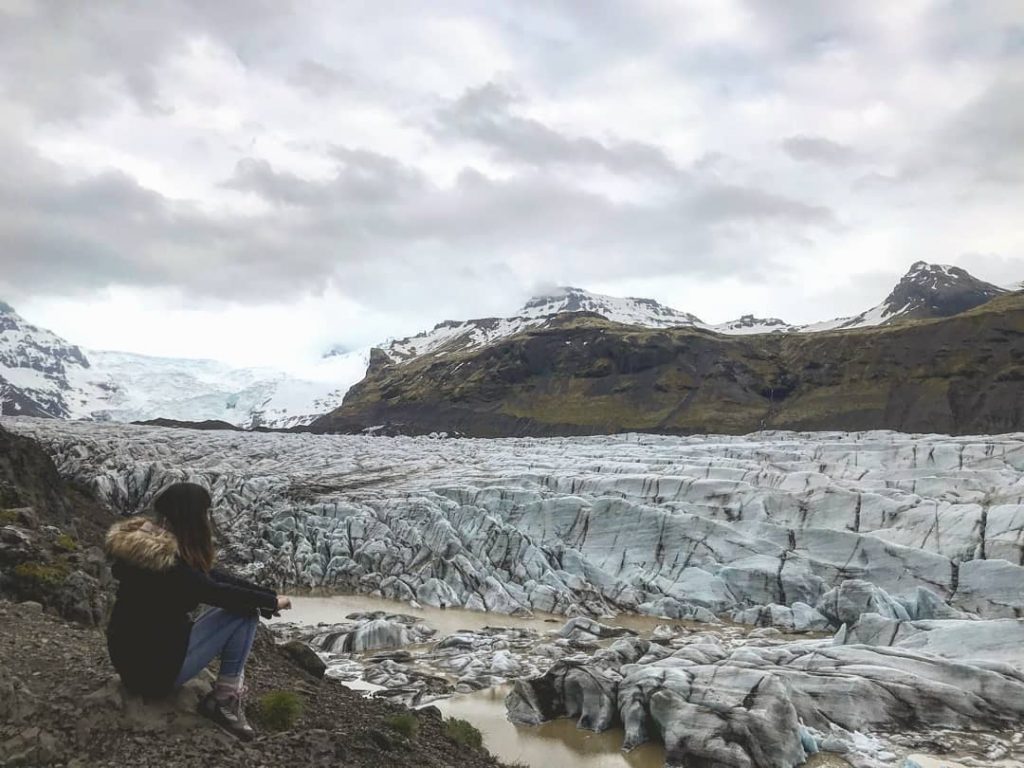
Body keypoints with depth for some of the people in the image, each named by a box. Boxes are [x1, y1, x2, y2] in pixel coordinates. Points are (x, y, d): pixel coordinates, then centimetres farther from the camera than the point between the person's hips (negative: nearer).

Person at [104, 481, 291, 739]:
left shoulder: (156, 547, 5)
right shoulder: (168, 564, -25)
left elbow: (213, 577, 7)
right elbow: (219, 592, -22)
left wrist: (267, 594, 1)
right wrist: (271, 601, -6)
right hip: (155, 669, -9)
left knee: (236, 606, 12)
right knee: (244, 613, -9)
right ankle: (224, 701, -2)